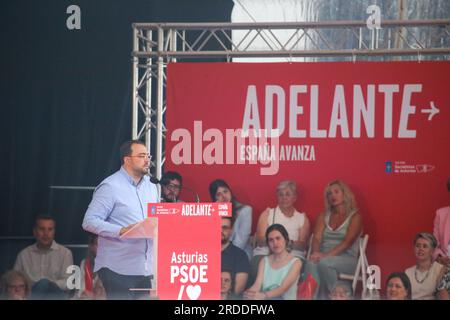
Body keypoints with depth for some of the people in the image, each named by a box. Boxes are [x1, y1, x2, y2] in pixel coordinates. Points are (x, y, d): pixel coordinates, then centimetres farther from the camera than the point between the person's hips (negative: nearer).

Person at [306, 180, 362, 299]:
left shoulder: (355, 216, 4)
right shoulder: (323, 216, 18)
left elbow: (348, 242, -10)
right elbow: (317, 238, 4)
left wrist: (326, 255, -24)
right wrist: (316, 253, -21)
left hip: (347, 259, -3)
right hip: (325, 258, 3)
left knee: (324, 263, -38)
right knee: (311, 263, -35)